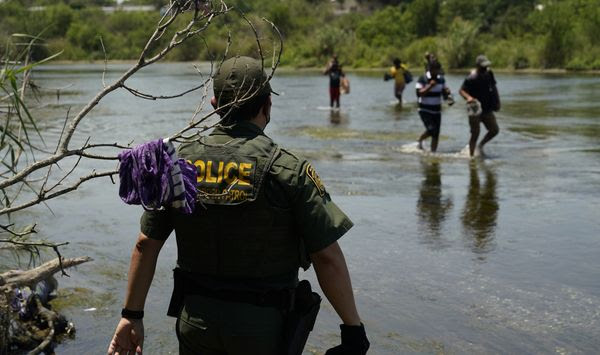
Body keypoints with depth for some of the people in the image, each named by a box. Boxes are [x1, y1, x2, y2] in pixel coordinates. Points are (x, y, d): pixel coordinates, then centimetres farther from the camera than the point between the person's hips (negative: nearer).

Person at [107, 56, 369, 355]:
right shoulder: (287, 170, -13)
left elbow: (145, 245, 2)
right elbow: (327, 258, -16)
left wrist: (132, 315, 12)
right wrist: (353, 327, -7)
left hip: (195, 323, 3)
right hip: (263, 330, -3)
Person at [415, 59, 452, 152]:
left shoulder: (441, 79, 6)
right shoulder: (422, 79, -10)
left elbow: (444, 93, 13)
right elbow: (419, 94, -17)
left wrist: (448, 93, -10)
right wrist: (430, 86, -24)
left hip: (437, 110, 5)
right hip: (425, 110, -5)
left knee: (436, 134, 1)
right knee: (431, 129, -19)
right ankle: (420, 140, 9)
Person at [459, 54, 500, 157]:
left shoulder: (489, 73, 5)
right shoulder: (471, 78, -17)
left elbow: (493, 88, 18)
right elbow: (462, 90, -22)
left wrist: (497, 101, 13)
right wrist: (468, 97, -41)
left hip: (487, 109, 7)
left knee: (495, 130, 2)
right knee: (475, 133, -3)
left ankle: (481, 145, 25)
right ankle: (471, 155, 9)